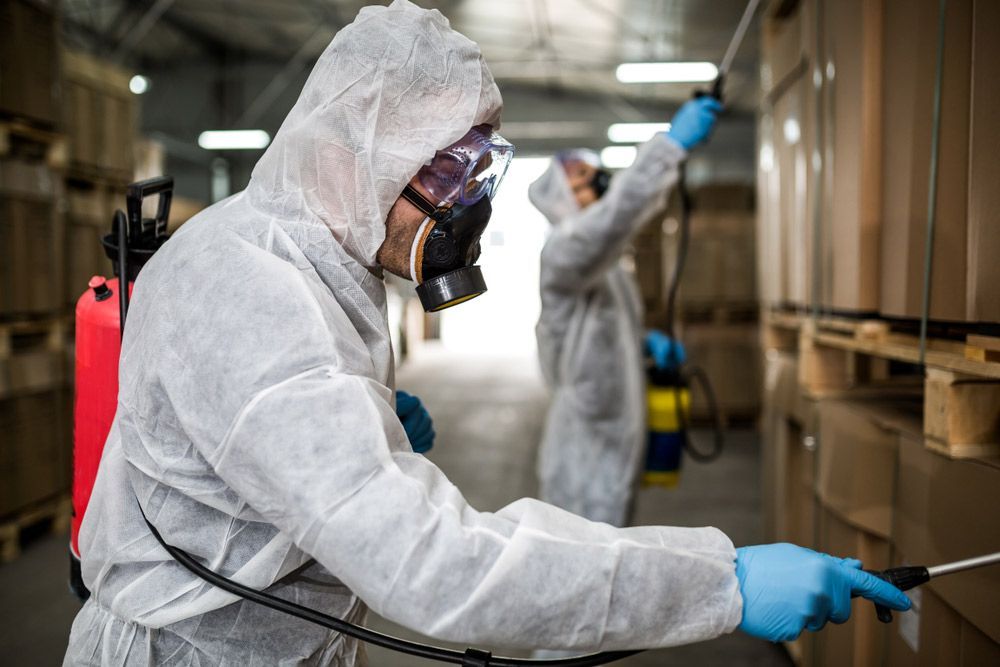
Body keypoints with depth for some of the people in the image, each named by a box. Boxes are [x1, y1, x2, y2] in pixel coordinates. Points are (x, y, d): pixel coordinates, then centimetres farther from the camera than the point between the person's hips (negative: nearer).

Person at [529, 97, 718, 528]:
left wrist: (646, 341, 7)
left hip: (615, 444, 10)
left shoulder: (606, 265, 17)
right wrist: (672, 144, -40)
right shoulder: (563, 250, -15)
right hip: (585, 455, -10)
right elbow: (615, 215, -37)